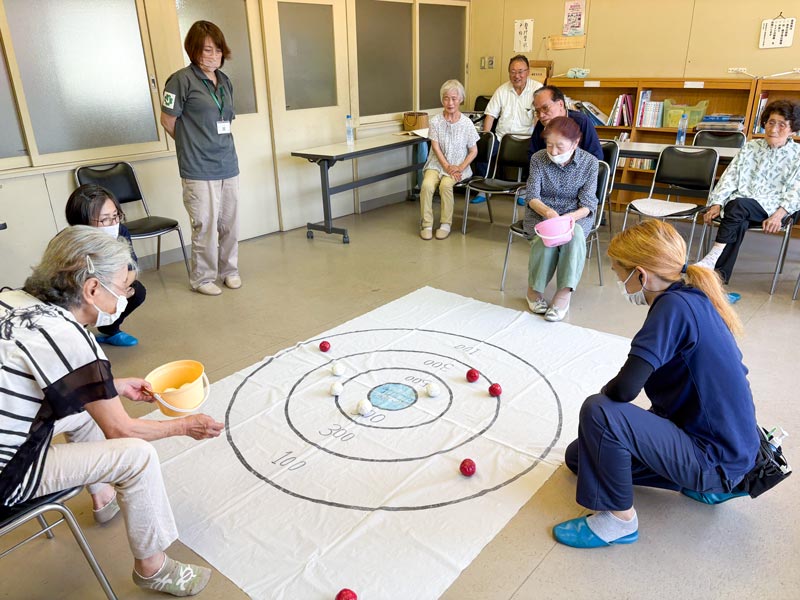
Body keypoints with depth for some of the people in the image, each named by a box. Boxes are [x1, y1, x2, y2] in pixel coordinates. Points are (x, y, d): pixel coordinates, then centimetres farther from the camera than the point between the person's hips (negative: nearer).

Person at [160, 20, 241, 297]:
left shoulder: (225, 81, 11)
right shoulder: (182, 80, -8)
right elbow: (168, 120, -3)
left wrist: (212, 143, 13)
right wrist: (192, 145, 8)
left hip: (228, 165, 6)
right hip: (199, 170, -6)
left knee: (230, 224, 11)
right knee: (206, 227, -2)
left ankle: (229, 270, 28)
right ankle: (202, 278, 14)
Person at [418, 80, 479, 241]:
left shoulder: (466, 123, -3)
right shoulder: (435, 121, -1)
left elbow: (473, 151, 1)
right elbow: (436, 148, -5)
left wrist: (460, 168, -14)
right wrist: (447, 167, -17)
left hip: (458, 165, -1)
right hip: (437, 163, 1)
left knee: (445, 185, -32)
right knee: (427, 185, -28)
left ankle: (446, 224, -14)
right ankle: (427, 224, -15)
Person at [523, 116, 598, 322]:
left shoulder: (589, 162, -7)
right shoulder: (538, 158, -5)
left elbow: (587, 204, -10)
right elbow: (531, 196, -8)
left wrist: (571, 217, -33)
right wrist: (547, 211, -31)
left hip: (576, 215, 0)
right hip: (540, 213, 0)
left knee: (575, 235, -35)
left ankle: (564, 293, -30)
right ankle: (534, 288, -12)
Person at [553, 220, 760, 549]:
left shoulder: (675, 306, -26)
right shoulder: (692, 297, 3)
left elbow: (626, 387, -30)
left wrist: (604, 396, -8)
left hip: (716, 459, -9)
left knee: (598, 412, -26)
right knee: (579, 456, 13)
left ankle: (619, 519, -6)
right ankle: (706, 484, 17)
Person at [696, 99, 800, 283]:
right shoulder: (750, 147, 17)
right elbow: (730, 177, 9)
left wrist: (779, 215, -18)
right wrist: (717, 204, -6)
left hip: (771, 207, -2)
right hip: (739, 205, 2)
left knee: (738, 205, -35)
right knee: (739, 224, -34)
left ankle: (712, 259, -36)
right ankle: (719, 276, -40)